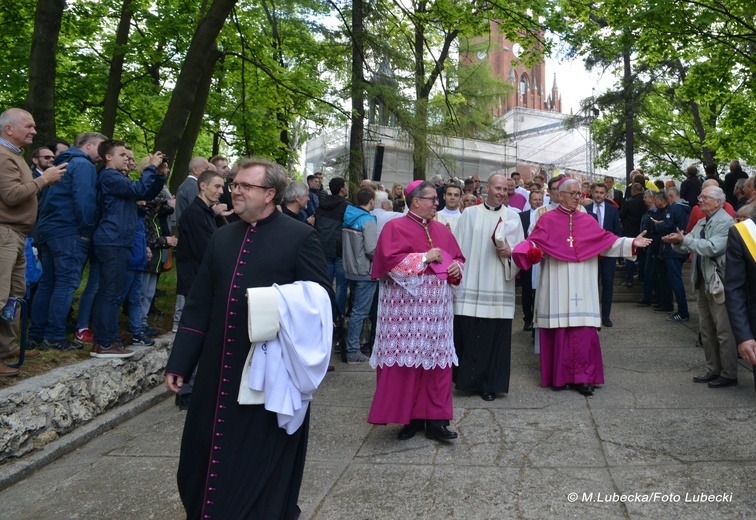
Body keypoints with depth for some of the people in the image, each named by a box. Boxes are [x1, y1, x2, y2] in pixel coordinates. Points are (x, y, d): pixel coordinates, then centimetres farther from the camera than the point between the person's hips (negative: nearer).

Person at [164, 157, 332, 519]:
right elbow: (198, 306, 12)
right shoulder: (222, 237, 11)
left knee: (261, 466, 8)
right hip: (219, 371, 6)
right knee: (205, 460, 16)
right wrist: (179, 362, 8)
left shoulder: (300, 236, -5)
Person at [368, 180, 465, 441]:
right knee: (406, 362, -2)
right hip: (406, 306, -5)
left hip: (436, 306, 5)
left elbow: (457, 258, 23)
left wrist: (456, 267, 0)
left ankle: (434, 419, 10)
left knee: (437, 361, 3)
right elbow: (390, 262, -15)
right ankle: (410, 418, 11)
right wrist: (425, 257, -12)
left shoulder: (442, 230, 16)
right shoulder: (395, 227, -2)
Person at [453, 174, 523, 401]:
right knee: (467, 335, -2)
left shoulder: (512, 217, 10)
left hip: (498, 288, 0)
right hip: (470, 287, 0)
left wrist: (510, 252, -12)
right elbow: (459, 248, 7)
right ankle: (468, 380, 14)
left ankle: (490, 384, 11)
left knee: (495, 336, 0)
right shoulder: (469, 214, 9)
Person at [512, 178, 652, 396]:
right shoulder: (547, 220, 5)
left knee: (583, 330, -5)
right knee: (558, 329, 0)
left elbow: (608, 242, 9)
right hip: (556, 287, -2)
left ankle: (582, 377, 1)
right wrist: (529, 250, -25)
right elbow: (534, 244, -3)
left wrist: (632, 243, -4)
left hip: (582, 287, 2)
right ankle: (559, 376, 11)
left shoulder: (588, 221, 13)